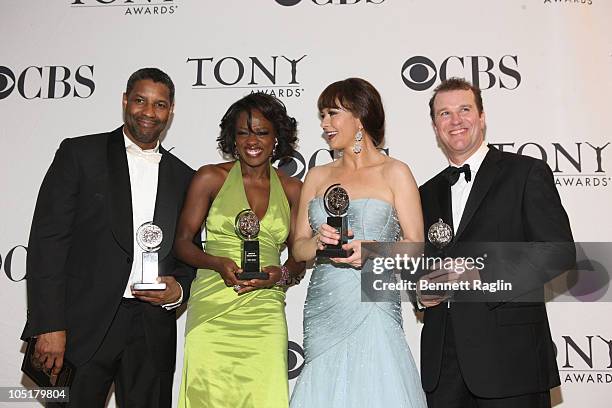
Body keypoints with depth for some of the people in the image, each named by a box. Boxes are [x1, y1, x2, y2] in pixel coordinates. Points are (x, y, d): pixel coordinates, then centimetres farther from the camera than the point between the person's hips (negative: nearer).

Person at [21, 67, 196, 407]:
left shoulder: (184, 178, 12)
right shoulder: (79, 153, 2)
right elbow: (47, 240, -5)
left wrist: (179, 289, -6)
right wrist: (49, 326, -12)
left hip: (152, 331, 3)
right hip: (83, 324, -3)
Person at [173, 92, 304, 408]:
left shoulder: (292, 190, 10)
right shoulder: (210, 178, 4)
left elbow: (298, 257, 15)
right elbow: (182, 241, 6)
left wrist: (281, 274, -7)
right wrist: (218, 263, -12)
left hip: (265, 311, 2)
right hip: (212, 307, -1)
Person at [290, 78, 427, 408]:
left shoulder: (394, 173, 1)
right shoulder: (317, 176, 13)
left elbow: (415, 246, -1)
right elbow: (299, 247, 11)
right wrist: (319, 242, -10)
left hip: (371, 309, -3)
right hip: (322, 310, 4)